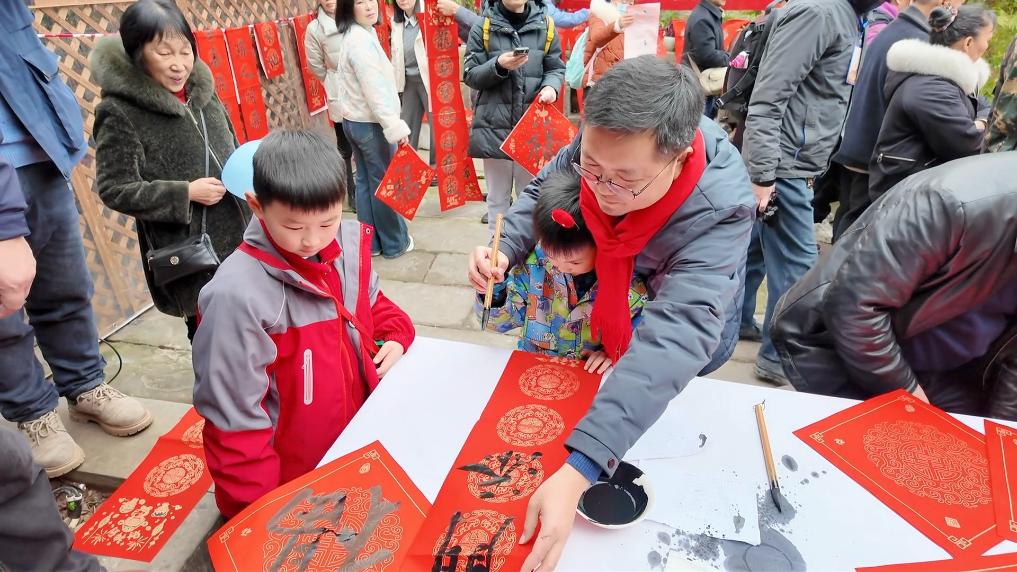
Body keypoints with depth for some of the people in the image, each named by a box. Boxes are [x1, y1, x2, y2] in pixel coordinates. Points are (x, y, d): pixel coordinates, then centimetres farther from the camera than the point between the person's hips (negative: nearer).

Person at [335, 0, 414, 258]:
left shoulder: (352, 36, 12)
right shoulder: (362, 40, -19)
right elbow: (374, 90, -25)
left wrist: (391, 123, 16)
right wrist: (395, 126, -27)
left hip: (354, 121, 10)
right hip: (371, 123, -10)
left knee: (365, 181, 13)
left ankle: (370, 243, 22)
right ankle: (395, 243, 14)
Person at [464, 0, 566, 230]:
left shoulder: (545, 26, 7)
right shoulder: (483, 28, 4)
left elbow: (556, 69, 10)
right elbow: (470, 76, 2)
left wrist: (551, 86, -12)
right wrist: (499, 66, -15)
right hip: (494, 124, 0)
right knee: (497, 196, 8)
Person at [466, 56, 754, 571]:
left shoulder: (722, 210, -44)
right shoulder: (606, 140, -30)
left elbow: (674, 336, -53)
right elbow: (544, 189, -12)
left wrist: (579, 469, -60)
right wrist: (504, 249, -34)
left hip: (698, 303, -4)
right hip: (614, 289, 5)